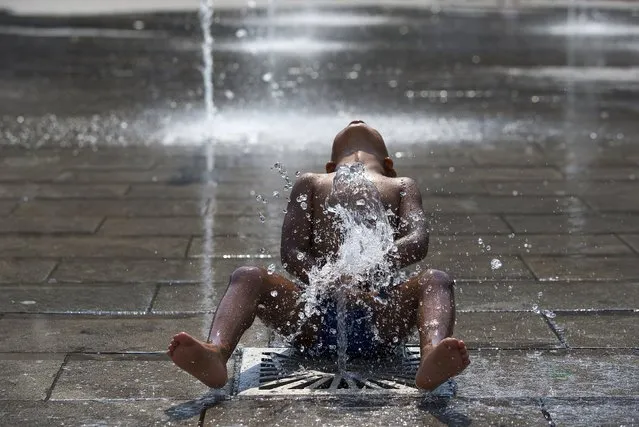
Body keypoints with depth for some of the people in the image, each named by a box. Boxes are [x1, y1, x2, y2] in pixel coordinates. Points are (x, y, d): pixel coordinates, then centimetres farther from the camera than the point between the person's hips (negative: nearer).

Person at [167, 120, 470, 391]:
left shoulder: (401, 188, 28)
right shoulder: (310, 184, 29)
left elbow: (418, 242, 6)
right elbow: (291, 253, 10)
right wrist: (337, 286, -14)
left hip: (381, 316, 0)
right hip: (316, 313, 1)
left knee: (436, 281, -25)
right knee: (247, 277, -20)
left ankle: (431, 358, -56)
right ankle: (216, 353, -49)